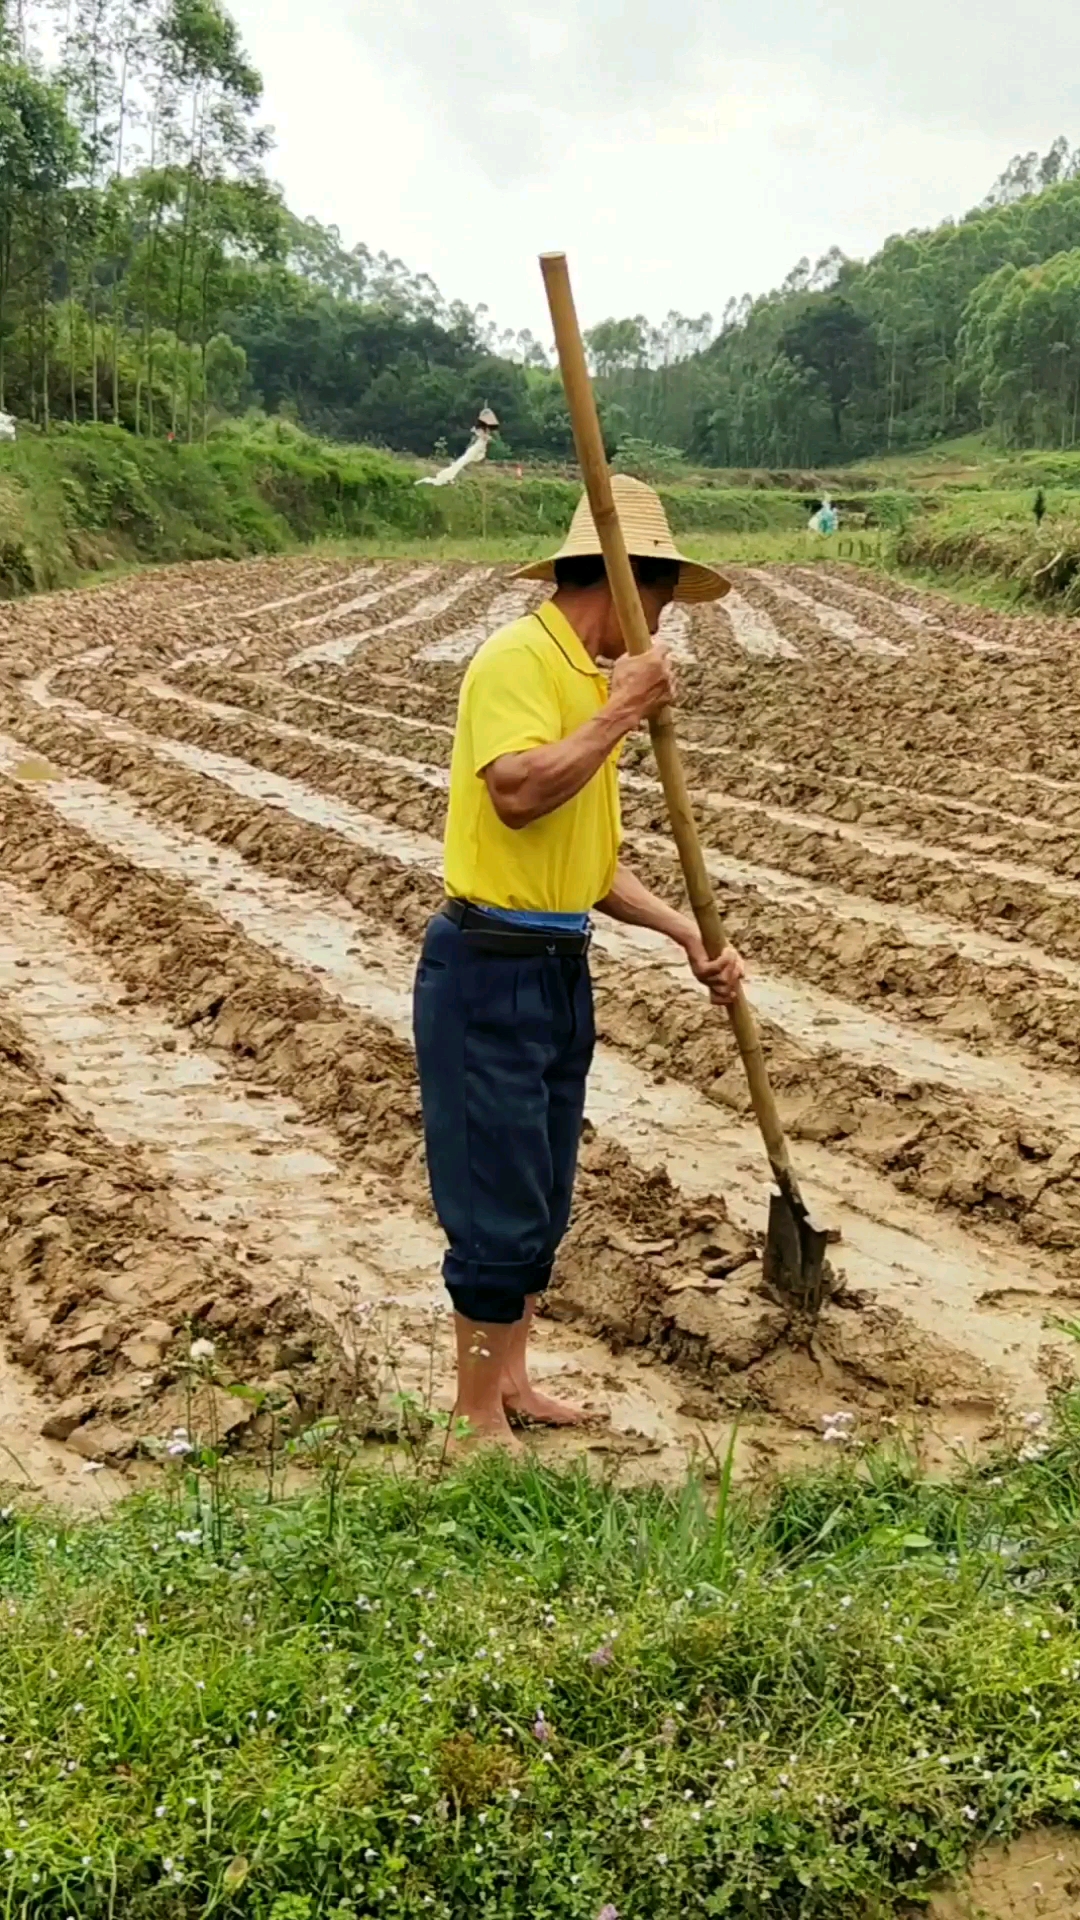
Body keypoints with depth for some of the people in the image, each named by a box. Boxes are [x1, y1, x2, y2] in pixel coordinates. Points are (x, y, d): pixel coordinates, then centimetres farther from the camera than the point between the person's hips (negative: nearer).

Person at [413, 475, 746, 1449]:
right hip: (489, 971, -9)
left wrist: (689, 934, 11)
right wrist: (620, 713, -19)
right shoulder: (519, 657, -12)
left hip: (560, 968, 9)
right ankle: (478, 1414, 15)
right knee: (499, 1206, -1)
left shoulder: (591, 680, 14)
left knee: (543, 1203, 18)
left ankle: (511, 1378, 34)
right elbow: (517, 793, -28)